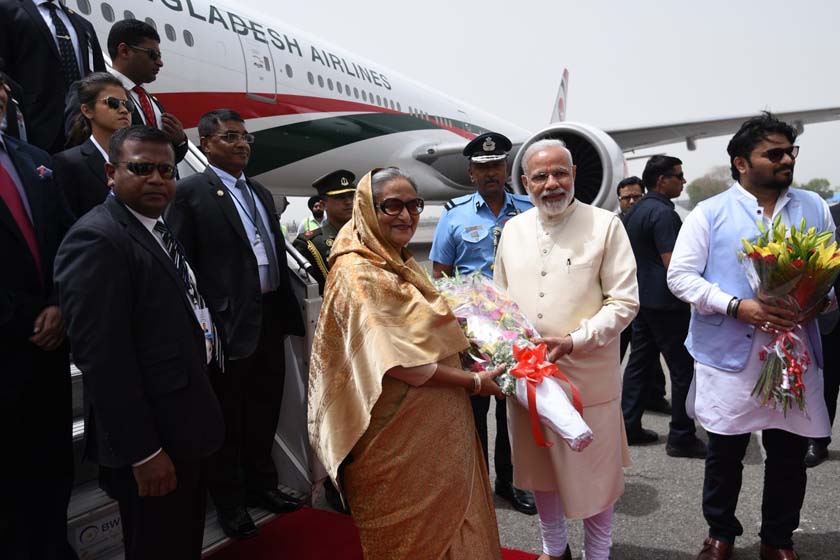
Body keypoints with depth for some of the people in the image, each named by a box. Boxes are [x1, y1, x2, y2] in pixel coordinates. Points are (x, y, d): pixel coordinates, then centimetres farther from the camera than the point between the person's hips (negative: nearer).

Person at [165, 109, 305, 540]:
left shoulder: (261, 193, 15)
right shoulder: (191, 191, -8)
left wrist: (289, 311, 11)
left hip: (270, 321, 7)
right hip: (229, 325, -7)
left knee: (264, 412, 19)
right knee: (229, 419, 9)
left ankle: (261, 485, 37)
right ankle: (230, 503, 27)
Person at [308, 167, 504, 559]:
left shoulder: (401, 264, 9)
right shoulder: (358, 274, -20)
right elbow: (398, 362, -24)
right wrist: (473, 382, -15)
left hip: (433, 424, 9)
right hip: (399, 434, -9)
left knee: (447, 517, 22)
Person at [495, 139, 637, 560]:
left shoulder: (605, 225, -6)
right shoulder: (513, 230, 7)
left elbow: (624, 301, -9)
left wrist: (575, 341, -20)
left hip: (588, 375, -4)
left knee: (593, 471, 10)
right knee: (538, 467, 19)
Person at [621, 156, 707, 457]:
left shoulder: (636, 210, 14)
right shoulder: (663, 212, -16)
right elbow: (672, 263, -22)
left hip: (641, 296, 10)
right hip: (665, 302, -10)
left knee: (639, 362, 13)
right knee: (682, 368, -1)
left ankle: (629, 426, 19)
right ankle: (680, 437, 5)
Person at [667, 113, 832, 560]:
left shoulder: (814, 208, 9)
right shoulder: (709, 214, -3)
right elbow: (680, 276, -8)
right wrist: (738, 306, -19)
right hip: (729, 355, -3)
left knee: (789, 454, 13)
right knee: (725, 453, 11)